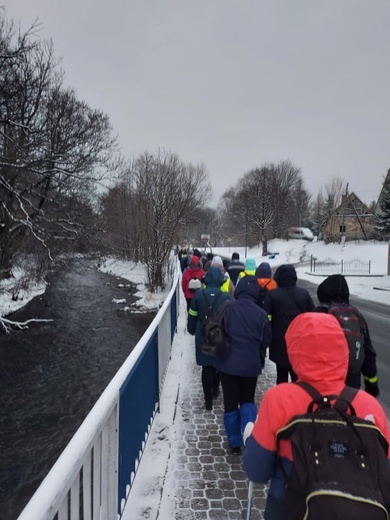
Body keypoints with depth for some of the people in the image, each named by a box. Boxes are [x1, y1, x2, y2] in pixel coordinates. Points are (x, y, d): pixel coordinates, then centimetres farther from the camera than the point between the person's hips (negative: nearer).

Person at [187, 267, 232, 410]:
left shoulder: (198, 294, -8)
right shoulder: (226, 297, -11)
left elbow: (192, 316, 1)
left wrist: (192, 330, 17)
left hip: (203, 337, 0)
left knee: (206, 368, 7)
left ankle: (208, 400, 10)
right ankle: (215, 389, 41)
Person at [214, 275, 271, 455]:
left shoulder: (227, 309, -11)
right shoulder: (261, 313, -6)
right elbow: (266, 340, 5)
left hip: (227, 363, -1)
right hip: (251, 365, 2)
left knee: (230, 403, 12)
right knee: (248, 400, 21)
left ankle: (235, 442, 22)